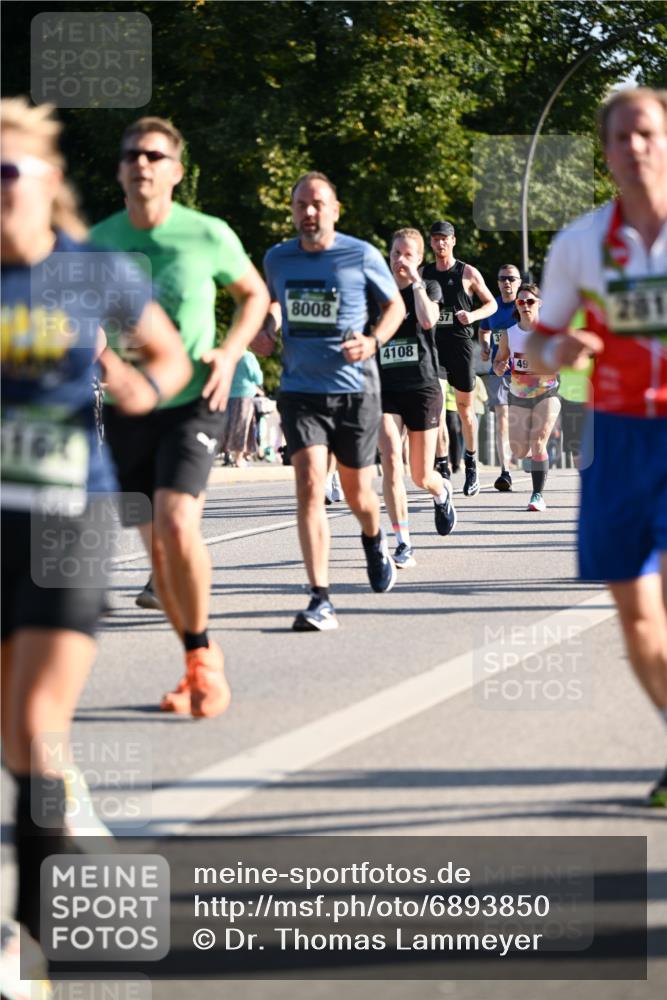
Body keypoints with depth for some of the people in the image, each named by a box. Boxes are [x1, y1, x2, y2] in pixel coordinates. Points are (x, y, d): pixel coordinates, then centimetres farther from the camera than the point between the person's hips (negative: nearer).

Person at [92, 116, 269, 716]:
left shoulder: (209, 236, -8)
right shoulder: (96, 243, -1)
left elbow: (254, 294, 9)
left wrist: (231, 353, -6)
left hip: (193, 403, -4)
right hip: (127, 410, 4)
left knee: (177, 521, -23)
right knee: (155, 543, 6)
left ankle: (202, 653, -3)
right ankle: (201, 665, 22)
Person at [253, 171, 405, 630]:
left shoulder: (362, 256, -5)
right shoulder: (277, 259, 3)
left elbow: (395, 304, 7)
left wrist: (374, 342, -11)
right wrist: (267, 331, 3)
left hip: (355, 389, -1)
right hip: (300, 390, 1)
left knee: (357, 492, 10)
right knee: (309, 487, -15)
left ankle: (374, 540, 49)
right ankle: (321, 601, -17)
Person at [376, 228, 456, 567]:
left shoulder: (429, 288, 3)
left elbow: (428, 320, -20)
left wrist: (415, 282, -14)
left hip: (422, 389, -1)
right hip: (385, 390, 1)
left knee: (422, 477, 4)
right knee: (390, 462, -20)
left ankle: (442, 493, 43)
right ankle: (403, 544, -17)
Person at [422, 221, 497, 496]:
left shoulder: (468, 273, 2)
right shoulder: (423, 274, 11)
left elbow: (492, 304, 8)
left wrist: (473, 315, -11)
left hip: (460, 344, -2)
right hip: (433, 344, 2)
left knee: (465, 408, 7)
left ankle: (471, 465, 22)